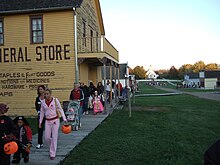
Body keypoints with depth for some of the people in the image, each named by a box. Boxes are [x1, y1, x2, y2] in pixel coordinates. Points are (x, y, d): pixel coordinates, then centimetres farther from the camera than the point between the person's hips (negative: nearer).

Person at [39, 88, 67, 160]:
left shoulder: (55, 100, -8)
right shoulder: (43, 102, 1)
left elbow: (60, 109, -3)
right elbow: (42, 112, 11)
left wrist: (64, 118, -10)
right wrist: (40, 122, 11)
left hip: (55, 120, -3)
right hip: (47, 121, 3)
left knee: (54, 137, -1)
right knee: (47, 137, 4)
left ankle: (52, 154, 11)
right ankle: (52, 147, 35)